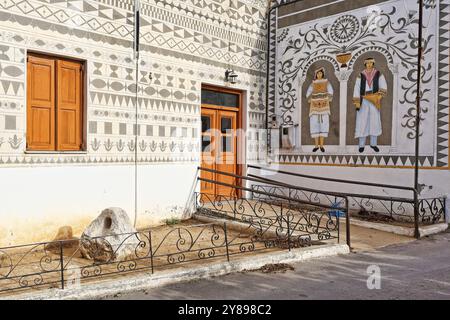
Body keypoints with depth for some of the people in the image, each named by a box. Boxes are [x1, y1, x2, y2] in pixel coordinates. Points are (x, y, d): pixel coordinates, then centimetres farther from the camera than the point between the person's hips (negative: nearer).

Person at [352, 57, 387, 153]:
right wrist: (357, 103, -6)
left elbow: (384, 87, 1)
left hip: (374, 101, 1)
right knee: (362, 122, -2)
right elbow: (357, 89, 1)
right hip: (363, 101, -1)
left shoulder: (378, 74, 4)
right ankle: (361, 144, 4)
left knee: (375, 121, 3)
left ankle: (373, 144, 14)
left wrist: (378, 96, -15)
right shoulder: (361, 76, 3)